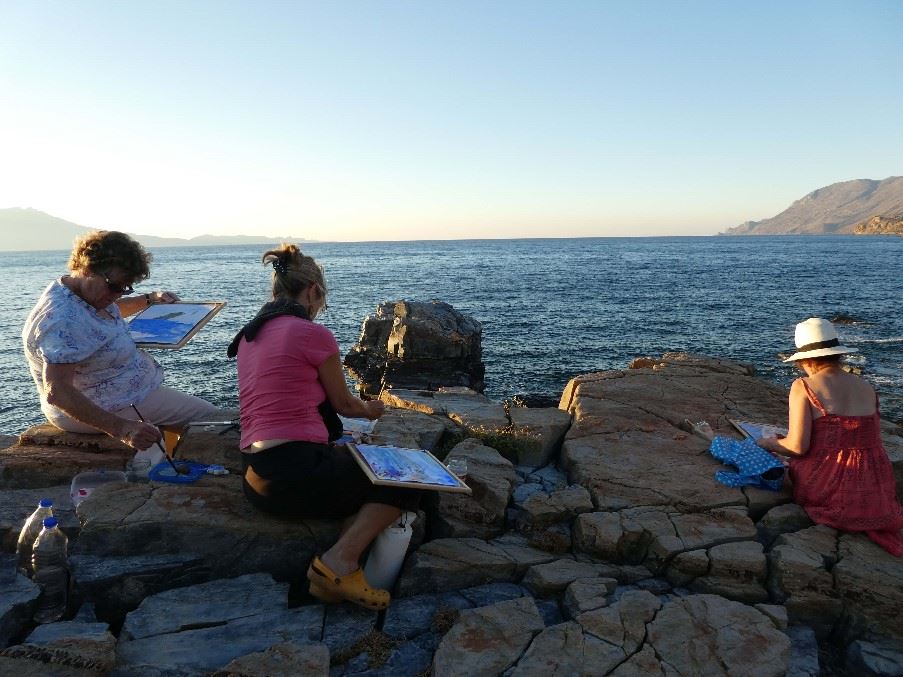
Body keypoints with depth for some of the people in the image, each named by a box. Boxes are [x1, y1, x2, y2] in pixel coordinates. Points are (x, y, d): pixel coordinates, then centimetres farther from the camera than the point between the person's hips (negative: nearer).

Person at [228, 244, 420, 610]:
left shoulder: (249, 335, 14)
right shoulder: (312, 333, -9)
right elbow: (344, 404, 3)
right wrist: (371, 410, 26)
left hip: (256, 479, 8)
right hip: (296, 474, -8)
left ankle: (340, 568, 5)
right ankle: (339, 561, -10)